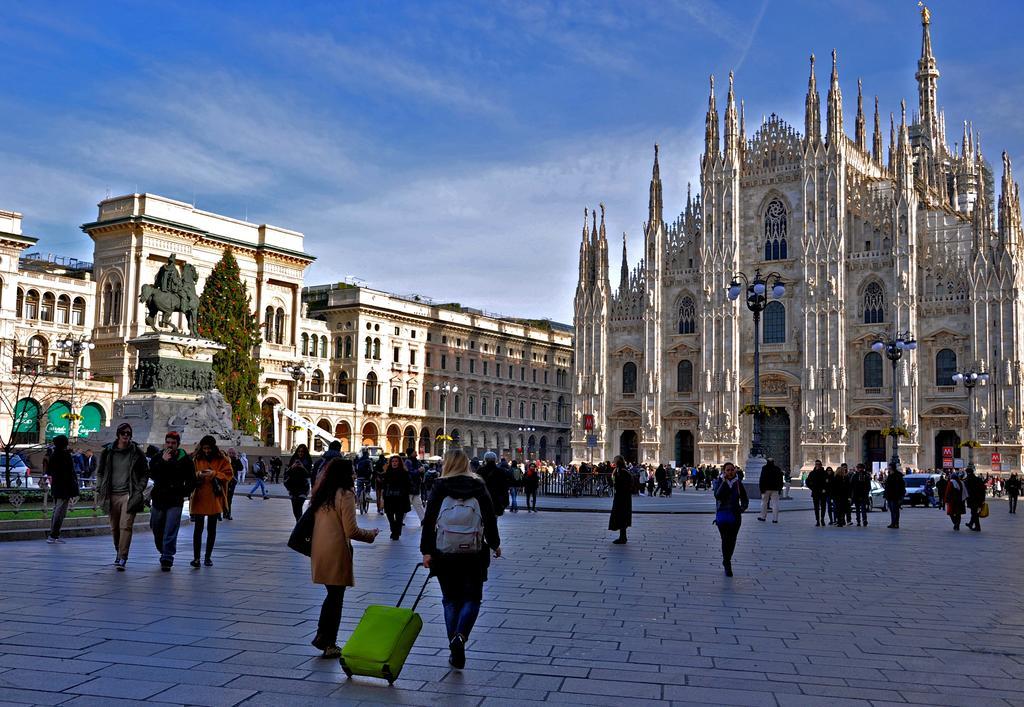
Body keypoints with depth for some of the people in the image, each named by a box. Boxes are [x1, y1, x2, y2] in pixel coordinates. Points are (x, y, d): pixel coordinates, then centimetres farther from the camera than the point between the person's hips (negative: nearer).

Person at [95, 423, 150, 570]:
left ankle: (122, 558, -16)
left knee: (126, 526, -14)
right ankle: (119, 553, 31)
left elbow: (145, 473, 9)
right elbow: (100, 472, 16)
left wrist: (139, 490, -1)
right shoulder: (108, 452, 7)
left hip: (129, 495, -3)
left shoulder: (137, 453, 3)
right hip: (112, 495, 3)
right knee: (114, 528, 12)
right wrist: (99, 490, 6)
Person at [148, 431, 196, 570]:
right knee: (157, 531, 14)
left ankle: (167, 559, -8)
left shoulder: (185, 460, 1)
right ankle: (164, 553, 33)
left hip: (175, 502, -3)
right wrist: (163, 462, -22)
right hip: (158, 500, 3)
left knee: (170, 532, -9)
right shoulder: (158, 457, 5)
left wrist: (184, 492, -11)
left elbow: (191, 481, 4)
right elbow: (152, 474, -11)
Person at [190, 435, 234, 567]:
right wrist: (198, 474, -15)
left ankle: (208, 557, 18)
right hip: (199, 498, 0)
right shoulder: (196, 459, 5)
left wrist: (214, 473, -18)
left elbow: (229, 474, -4)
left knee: (211, 529, 9)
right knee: (198, 528, -5)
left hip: (215, 498, 0)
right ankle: (196, 557, -3)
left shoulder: (222, 459, 1)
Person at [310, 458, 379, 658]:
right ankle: (329, 644, 13)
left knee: (332, 595, 19)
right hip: (336, 552, -7)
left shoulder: (320, 494, 8)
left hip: (319, 550, 7)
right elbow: (351, 531, -15)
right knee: (336, 598, 5)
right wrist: (371, 534, 1)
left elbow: (313, 521, 14)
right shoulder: (345, 495, -13)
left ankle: (322, 637, 19)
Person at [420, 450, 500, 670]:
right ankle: (460, 636, -15)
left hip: (445, 553, 0)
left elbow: (429, 520, -6)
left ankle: (455, 649, 12)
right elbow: (490, 518, 4)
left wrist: (427, 551, -1)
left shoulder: (440, 487, -2)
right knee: (472, 598, 9)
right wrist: (494, 544, 18)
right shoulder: (479, 487, 1)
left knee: (450, 599, 13)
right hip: (474, 554, 0)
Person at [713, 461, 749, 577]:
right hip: (722, 515, -2)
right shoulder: (719, 482, -1)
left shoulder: (738, 483, 4)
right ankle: (727, 565, -2)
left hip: (735, 516, 2)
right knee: (725, 540, -9)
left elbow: (745, 499, 12)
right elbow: (718, 495, -19)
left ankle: (726, 561, 28)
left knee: (732, 541, 9)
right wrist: (724, 482, -20)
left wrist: (742, 508, -6)